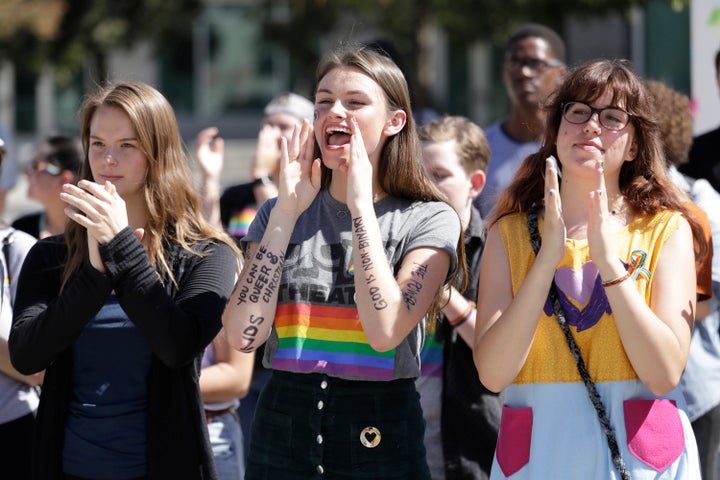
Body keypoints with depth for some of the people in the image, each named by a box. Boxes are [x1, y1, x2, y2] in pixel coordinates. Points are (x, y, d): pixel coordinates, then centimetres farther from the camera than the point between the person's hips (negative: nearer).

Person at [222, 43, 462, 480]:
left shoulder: (428, 220, -2)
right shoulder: (279, 214, 7)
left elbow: (385, 332, -19)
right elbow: (244, 334, -7)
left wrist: (360, 204, -14)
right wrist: (287, 212, -8)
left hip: (381, 443, -3)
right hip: (280, 438, 3)